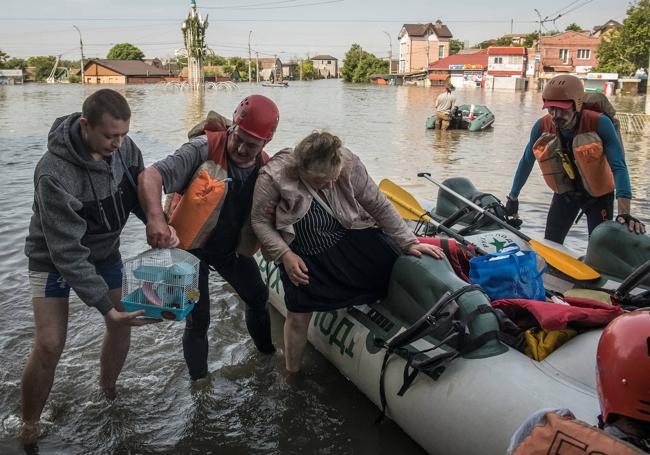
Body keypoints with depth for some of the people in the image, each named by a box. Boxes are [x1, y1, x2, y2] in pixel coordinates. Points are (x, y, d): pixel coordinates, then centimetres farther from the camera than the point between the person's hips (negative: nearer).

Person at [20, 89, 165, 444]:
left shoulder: (122, 146, -18)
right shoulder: (54, 174, -35)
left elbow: (141, 190, -3)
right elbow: (67, 252, -34)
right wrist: (104, 305, -35)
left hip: (105, 250, 6)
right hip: (55, 259, -5)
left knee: (122, 324, 8)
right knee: (49, 345, -10)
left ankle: (109, 392, 35)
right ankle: (28, 427, 13)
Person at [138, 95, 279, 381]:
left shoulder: (265, 168, -9)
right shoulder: (205, 148, -26)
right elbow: (150, 176, -35)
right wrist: (155, 217, -52)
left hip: (232, 247, 6)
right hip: (192, 246, -5)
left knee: (259, 298, 18)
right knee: (198, 320, -2)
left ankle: (268, 354, 46)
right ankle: (199, 382, 23)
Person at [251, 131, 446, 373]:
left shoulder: (349, 164, -21)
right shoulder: (273, 177, -26)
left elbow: (379, 205, -11)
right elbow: (260, 221, -11)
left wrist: (409, 242, -11)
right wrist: (284, 255, -21)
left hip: (353, 239, 2)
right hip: (302, 257, -2)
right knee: (298, 317, 5)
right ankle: (292, 374, 30)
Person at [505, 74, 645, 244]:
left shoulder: (599, 123, -27)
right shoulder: (542, 126, -17)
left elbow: (618, 166, -31)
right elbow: (526, 162, -2)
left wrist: (624, 213, -41)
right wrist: (513, 198, 6)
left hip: (598, 195, -3)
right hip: (565, 193, 3)